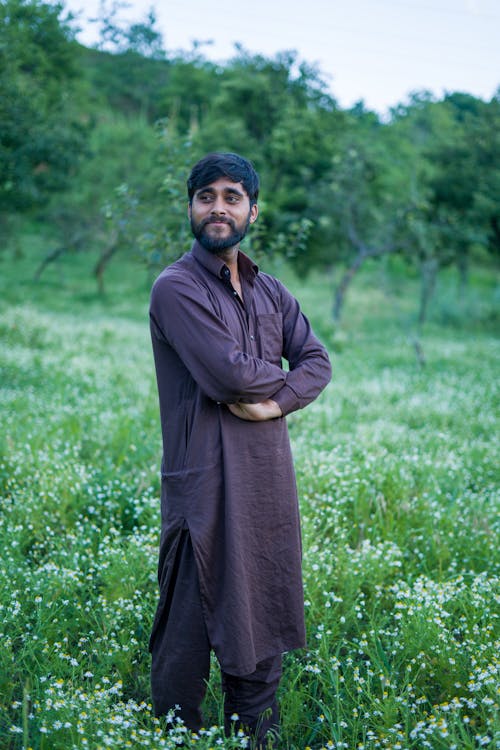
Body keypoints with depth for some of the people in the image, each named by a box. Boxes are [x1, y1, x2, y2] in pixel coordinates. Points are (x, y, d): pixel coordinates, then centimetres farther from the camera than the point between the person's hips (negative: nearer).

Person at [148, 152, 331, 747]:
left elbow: (318, 363, 7)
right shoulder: (177, 287, -9)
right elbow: (230, 374, -19)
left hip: (268, 475, 7)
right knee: (188, 630, 2)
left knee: (260, 615, 15)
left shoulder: (270, 291, 14)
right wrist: (281, 373, -1)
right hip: (206, 480, -7)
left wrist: (277, 401, -12)